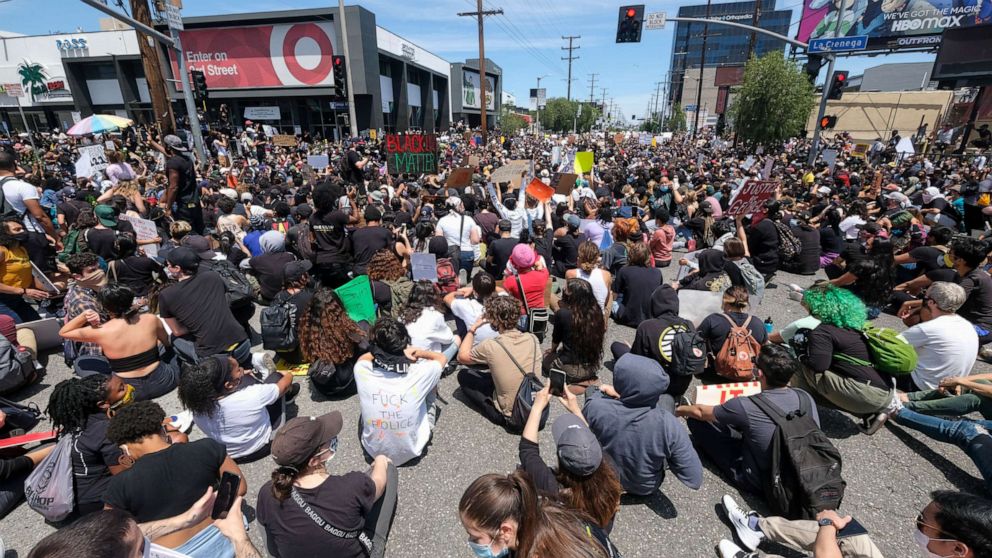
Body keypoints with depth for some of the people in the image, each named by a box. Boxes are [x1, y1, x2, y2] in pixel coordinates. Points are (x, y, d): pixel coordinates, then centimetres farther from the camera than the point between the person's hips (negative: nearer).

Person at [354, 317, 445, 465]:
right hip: (412, 451, -1)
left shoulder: (362, 371, -24)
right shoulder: (419, 374, -27)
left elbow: (363, 357, 3)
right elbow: (442, 358, -3)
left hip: (374, 450, 2)